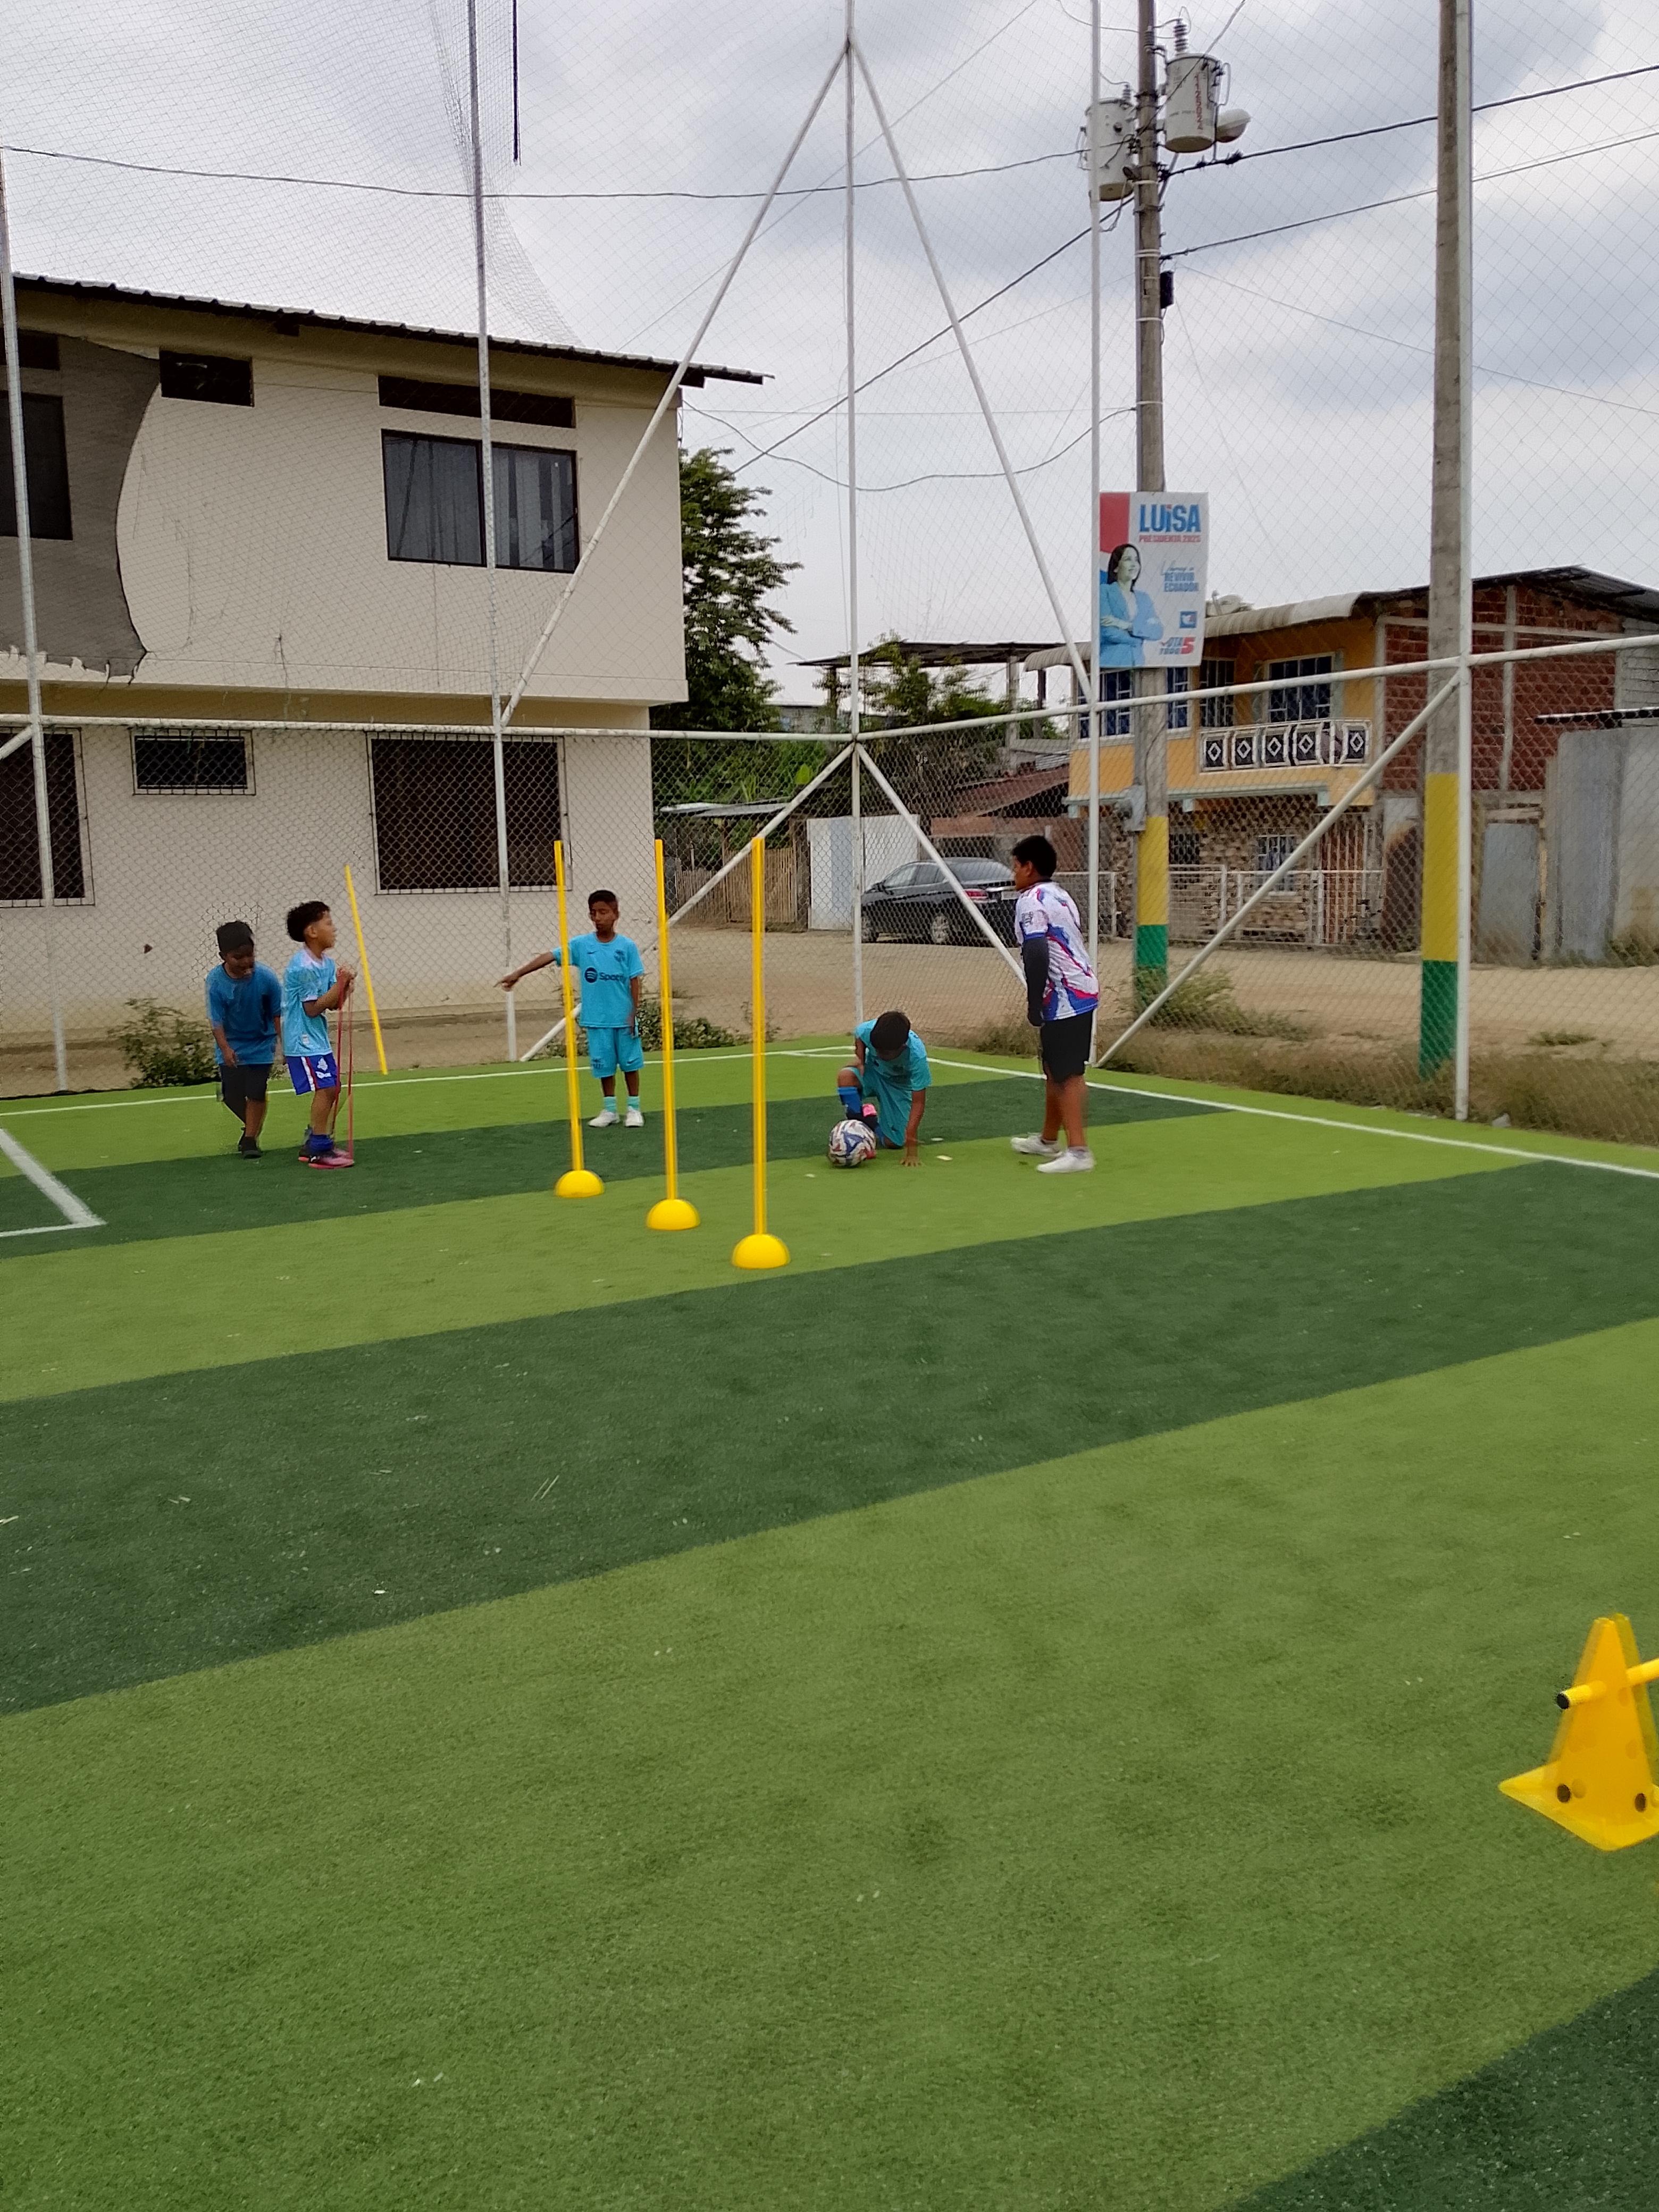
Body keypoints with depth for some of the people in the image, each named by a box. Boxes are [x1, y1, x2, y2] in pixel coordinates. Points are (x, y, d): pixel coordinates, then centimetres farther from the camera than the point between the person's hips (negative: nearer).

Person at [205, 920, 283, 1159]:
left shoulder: (265, 977, -20)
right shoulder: (216, 981, -20)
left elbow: (278, 1013, -11)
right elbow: (216, 1020, -19)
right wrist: (225, 1049, -32)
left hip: (261, 1043, -1)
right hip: (231, 1045, 1)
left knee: (256, 1093, -7)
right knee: (232, 1095, 3)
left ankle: (250, 1139, 11)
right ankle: (252, 1126, 32)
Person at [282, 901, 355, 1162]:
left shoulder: (327, 963, 9)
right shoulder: (303, 967, -19)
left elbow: (334, 1005, 10)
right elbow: (312, 1009, -18)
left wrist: (345, 986, -9)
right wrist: (339, 983, -18)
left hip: (318, 1038, 10)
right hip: (303, 1040, -10)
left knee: (333, 1089, 12)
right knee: (325, 1089, -14)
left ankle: (312, 1144, 23)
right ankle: (320, 1149, -7)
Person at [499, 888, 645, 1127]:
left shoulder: (627, 946, -5)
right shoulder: (581, 945, -2)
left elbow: (635, 981, -3)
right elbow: (549, 956, -9)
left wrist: (634, 1013, -8)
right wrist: (518, 974, -16)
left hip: (624, 1018, -1)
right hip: (597, 1020, 1)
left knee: (630, 1063, 7)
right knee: (604, 1065, 9)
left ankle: (634, 1109, 20)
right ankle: (609, 1110, 21)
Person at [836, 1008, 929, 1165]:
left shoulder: (917, 1056, -37)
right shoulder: (869, 1030, -31)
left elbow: (918, 1102, -32)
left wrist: (911, 1139, -38)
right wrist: (860, 1060, -17)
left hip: (899, 1085, -2)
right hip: (872, 1071, 2)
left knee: (894, 1143, -11)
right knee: (846, 1077, -35)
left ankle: (878, 1127, 26)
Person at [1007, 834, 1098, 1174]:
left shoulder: (1031, 901, -11)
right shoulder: (1060, 896, 19)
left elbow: (1036, 955, -21)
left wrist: (1034, 1004, -16)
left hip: (1063, 997, -10)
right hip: (1084, 990, 10)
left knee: (1067, 1075, -10)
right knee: (1055, 1071, 20)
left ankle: (1078, 1151, -13)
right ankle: (1049, 1140, 32)